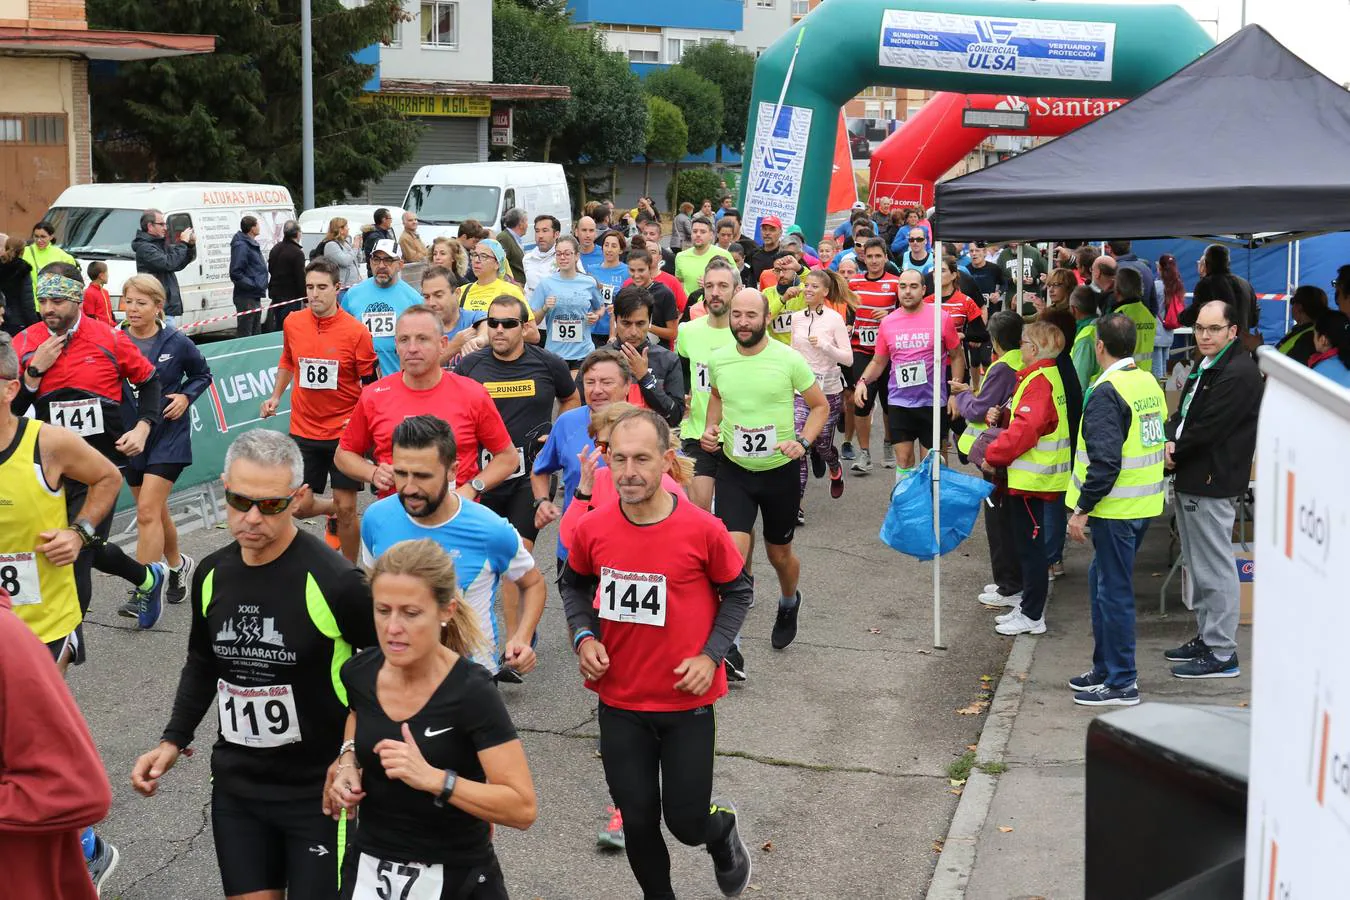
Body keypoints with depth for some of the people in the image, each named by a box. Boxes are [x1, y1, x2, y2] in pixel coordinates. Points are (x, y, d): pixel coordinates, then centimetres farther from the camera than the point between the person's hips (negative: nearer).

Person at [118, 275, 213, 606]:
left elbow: (202, 374, 9)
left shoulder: (177, 343, -8)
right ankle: (177, 564, 41)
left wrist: (186, 396, -9)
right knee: (156, 510, 18)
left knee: (147, 512, -12)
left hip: (168, 436, -4)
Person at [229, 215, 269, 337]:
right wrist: (253, 285, -22)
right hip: (246, 298, -10)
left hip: (255, 297, 10)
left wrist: (261, 284, 12)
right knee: (245, 334, -7)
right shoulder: (241, 246, -15)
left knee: (255, 333, 17)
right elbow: (235, 273, -22)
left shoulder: (252, 245, 15)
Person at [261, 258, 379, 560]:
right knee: (299, 507, 2)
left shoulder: (356, 331, -12)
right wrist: (275, 396, 10)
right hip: (303, 430, 3)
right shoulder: (292, 323, -1)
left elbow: (370, 382, -5)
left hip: (344, 431, -3)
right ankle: (333, 511, 36)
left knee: (347, 508, 0)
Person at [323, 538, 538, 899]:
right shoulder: (359, 672, -6)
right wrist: (347, 762, 1)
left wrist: (431, 778, -32)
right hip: (369, 869, 4)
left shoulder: (470, 692, -21)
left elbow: (523, 808, -24)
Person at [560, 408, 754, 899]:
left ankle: (723, 830, 41)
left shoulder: (702, 530, -17)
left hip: (688, 702, -2)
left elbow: (738, 591, -1)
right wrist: (584, 637, -6)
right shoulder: (592, 529, -10)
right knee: (638, 821, 10)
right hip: (620, 701, 2)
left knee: (687, 823, 5)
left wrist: (711, 655, -11)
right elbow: (574, 584, 11)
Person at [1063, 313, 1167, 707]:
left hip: (1116, 510, -9)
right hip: (1145, 504, 9)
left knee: (1114, 590, -1)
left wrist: (1081, 509, -18)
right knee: (1103, 580, 21)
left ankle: (1122, 683, 6)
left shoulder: (1106, 393, -18)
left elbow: (1105, 461, -25)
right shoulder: (1150, 383, 9)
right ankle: (1105, 669, 30)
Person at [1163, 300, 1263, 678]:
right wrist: (1172, 441, -2)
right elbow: (1183, 412, 18)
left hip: (1212, 481, -10)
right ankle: (1207, 637, 29)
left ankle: (1222, 654, -1)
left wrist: (1176, 453, -8)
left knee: (1214, 569, -6)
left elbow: (1210, 428, -20)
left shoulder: (1239, 373, -16)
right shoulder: (1204, 367, 17)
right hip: (1190, 480, 10)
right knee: (1198, 566, 18)